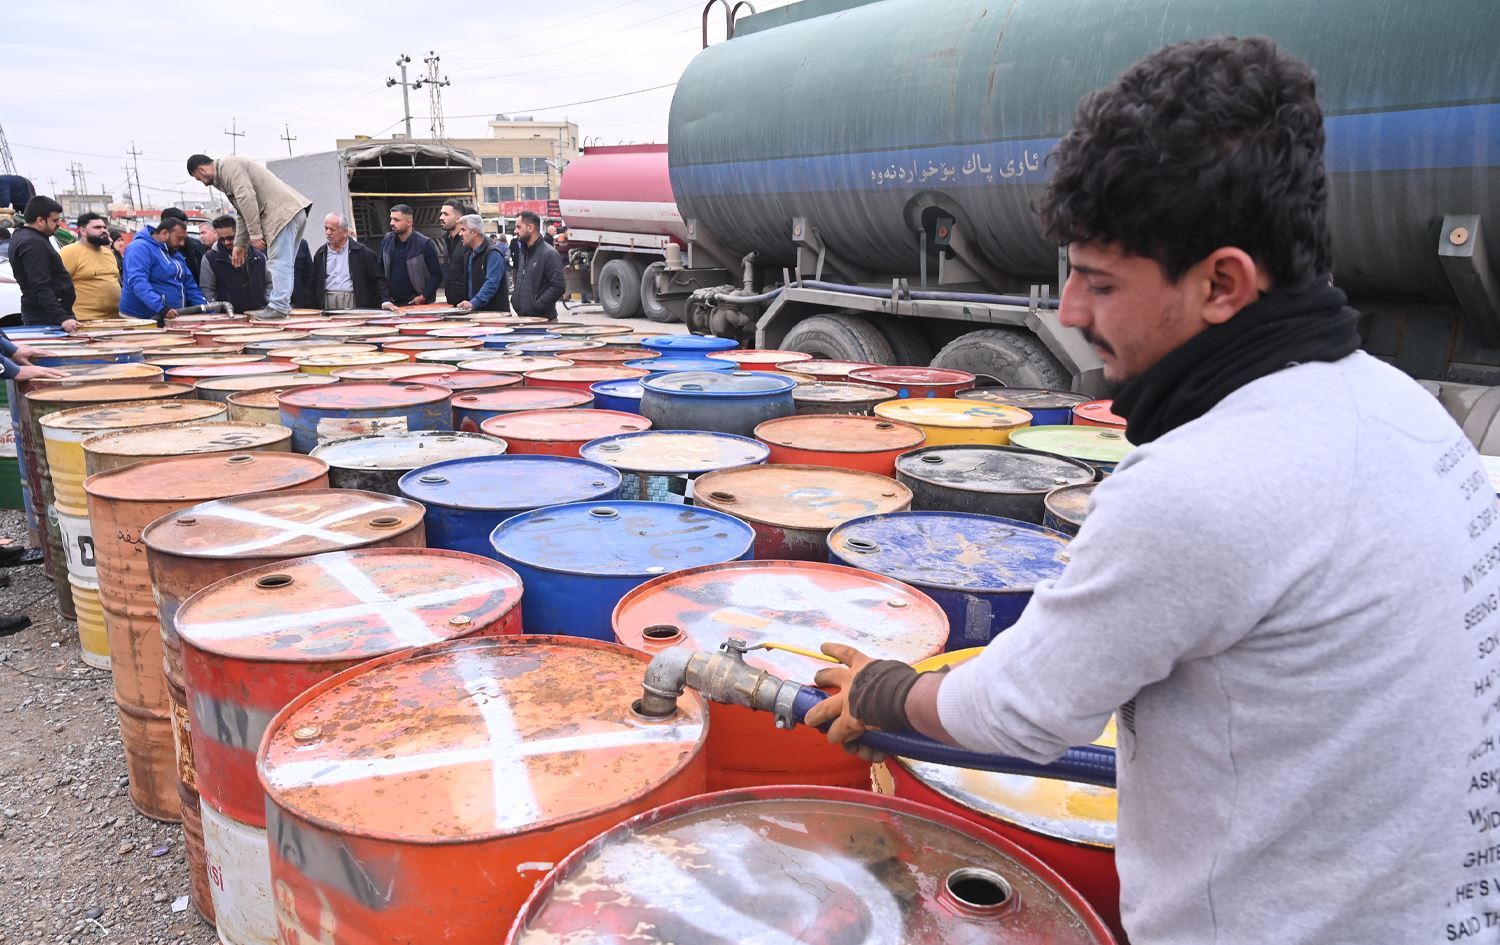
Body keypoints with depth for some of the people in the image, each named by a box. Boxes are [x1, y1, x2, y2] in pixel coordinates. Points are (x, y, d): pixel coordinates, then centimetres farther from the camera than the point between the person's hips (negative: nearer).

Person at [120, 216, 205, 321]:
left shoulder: (175, 253, 16)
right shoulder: (140, 247, -12)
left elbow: (189, 284, 18)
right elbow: (138, 282, -25)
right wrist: (162, 308, -37)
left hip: (173, 320, 8)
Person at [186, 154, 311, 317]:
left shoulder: (228, 166, -4)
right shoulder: (223, 177, 29)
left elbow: (246, 198, -16)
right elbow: (243, 214, 33)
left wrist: (255, 234, -16)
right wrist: (240, 245, 31)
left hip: (283, 212, -10)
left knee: (279, 262, -12)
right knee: (283, 264, 11)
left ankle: (279, 307, -14)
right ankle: (278, 303, 14)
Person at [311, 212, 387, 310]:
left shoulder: (361, 251, 4)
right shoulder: (320, 254, 15)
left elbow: (378, 279, 2)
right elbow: (314, 284, 17)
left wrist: (385, 301, -9)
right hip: (327, 305, 3)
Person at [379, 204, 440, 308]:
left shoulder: (425, 244, -8)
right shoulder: (387, 241, 6)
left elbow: (437, 275, -7)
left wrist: (423, 297, -14)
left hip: (417, 303, -4)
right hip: (392, 303, 4)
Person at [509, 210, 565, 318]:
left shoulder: (549, 254, -13)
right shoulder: (522, 252, 15)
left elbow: (558, 287, -20)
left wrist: (536, 305, -20)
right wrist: (515, 299, 10)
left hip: (543, 319, -8)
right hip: (522, 317, 8)